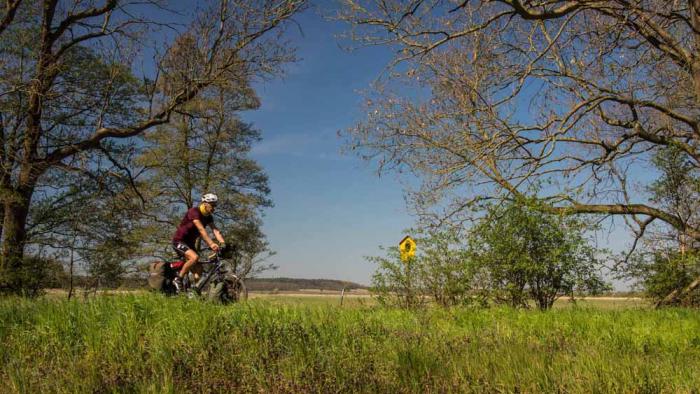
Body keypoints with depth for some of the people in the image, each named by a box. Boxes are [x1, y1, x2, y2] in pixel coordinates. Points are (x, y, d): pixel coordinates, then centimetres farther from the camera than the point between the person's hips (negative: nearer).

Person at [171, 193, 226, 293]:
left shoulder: (208, 217, 2)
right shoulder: (194, 212, -22)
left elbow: (215, 230, -10)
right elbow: (201, 229, -34)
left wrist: (223, 244, -27)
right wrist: (211, 244, -44)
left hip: (190, 243, 8)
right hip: (179, 241, -8)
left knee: (198, 269, -1)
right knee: (195, 257, -31)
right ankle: (178, 280, -16)